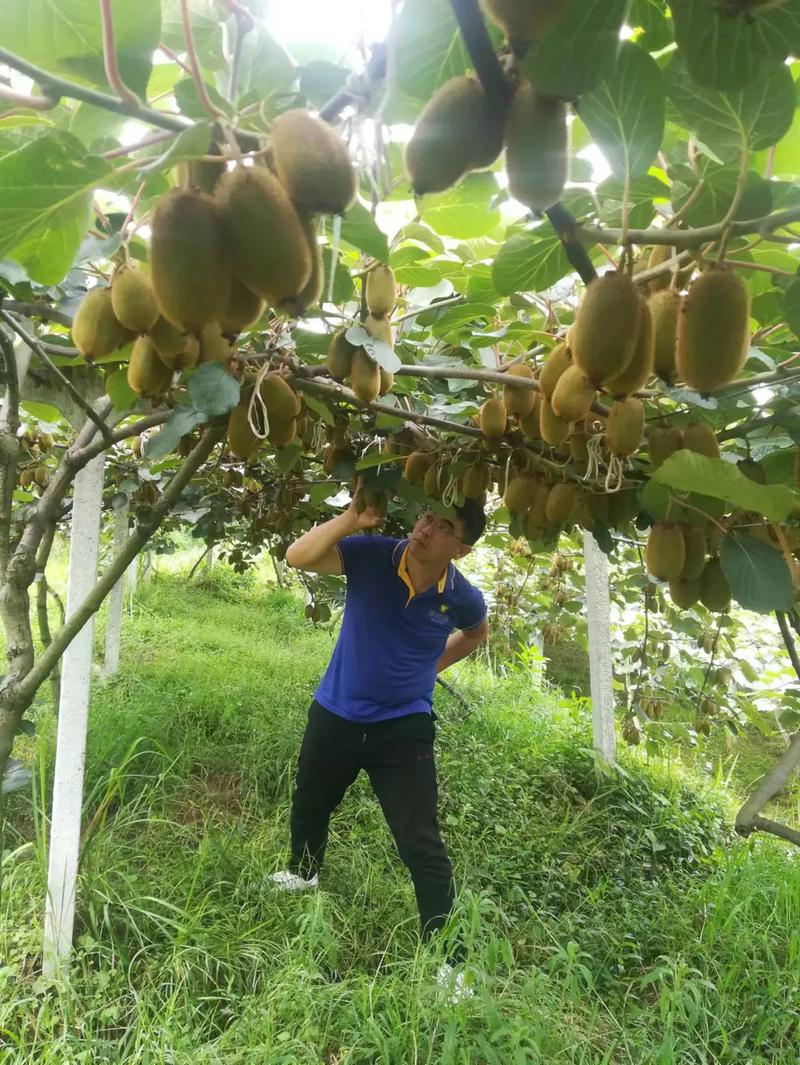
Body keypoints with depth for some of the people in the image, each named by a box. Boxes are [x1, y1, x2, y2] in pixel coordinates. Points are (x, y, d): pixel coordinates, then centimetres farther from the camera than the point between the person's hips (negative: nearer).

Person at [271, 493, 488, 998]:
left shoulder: (463, 598, -15)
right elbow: (298, 556, -32)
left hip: (404, 728, -2)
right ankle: (304, 873, 59)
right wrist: (353, 518, -42)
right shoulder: (373, 556, -19)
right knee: (308, 809, 26)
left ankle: (449, 961, 16)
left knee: (422, 847, -4)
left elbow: (476, 633, 11)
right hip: (336, 714, 3)